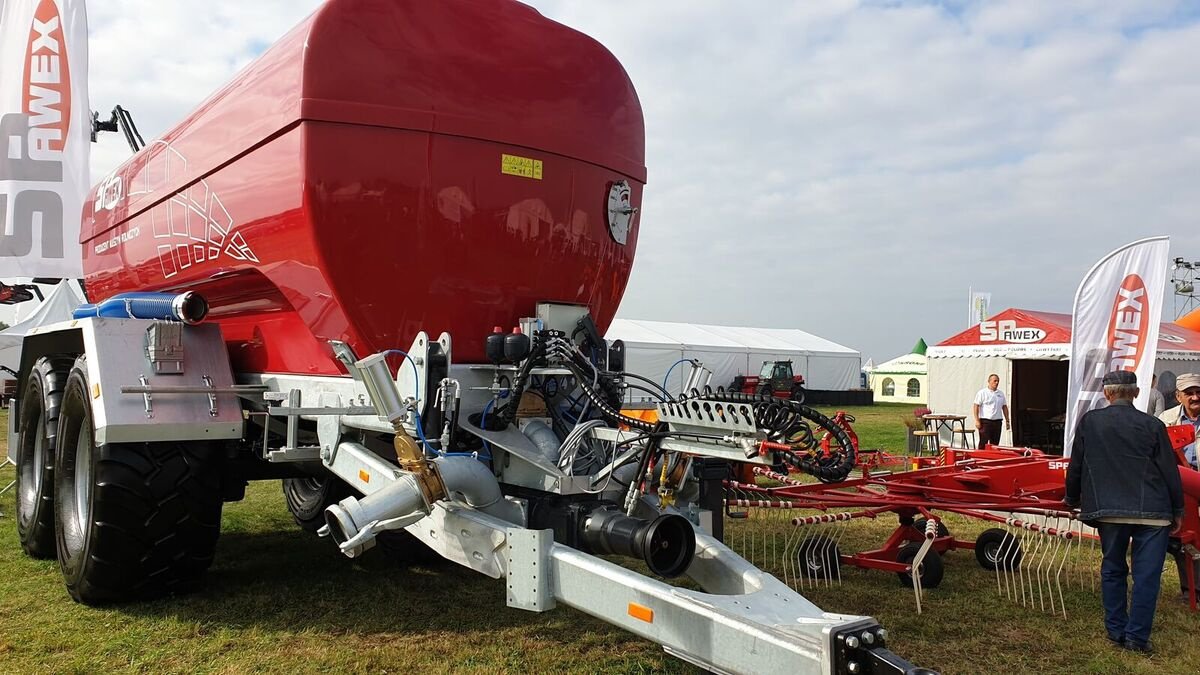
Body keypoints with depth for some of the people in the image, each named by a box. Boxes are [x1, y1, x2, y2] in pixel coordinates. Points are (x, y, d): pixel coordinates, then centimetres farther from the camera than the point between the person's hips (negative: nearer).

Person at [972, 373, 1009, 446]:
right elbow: (976, 406, -8)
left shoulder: (1001, 394, 14)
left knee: (995, 444, 8)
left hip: (997, 421, 6)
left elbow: (1004, 407, 18)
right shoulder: (982, 393, -4)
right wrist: (977, 421, -15)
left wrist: (1007, 421, 14)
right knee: (983, 443, -5)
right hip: (985, 421, -6)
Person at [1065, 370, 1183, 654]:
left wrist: (1072, 498, 23)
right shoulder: (1153, 426, -3)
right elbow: (1169, 471, 0)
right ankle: (1137, 636, 5)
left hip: (1108, 510, 2)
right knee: (1147, 574, 5)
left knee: (1112, 569, 15)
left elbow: (1075, 466, 7)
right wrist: (1177, 510, 12)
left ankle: (1116, 631, 20)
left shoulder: (1089, 421, 1)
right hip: (1152, 512, -1)